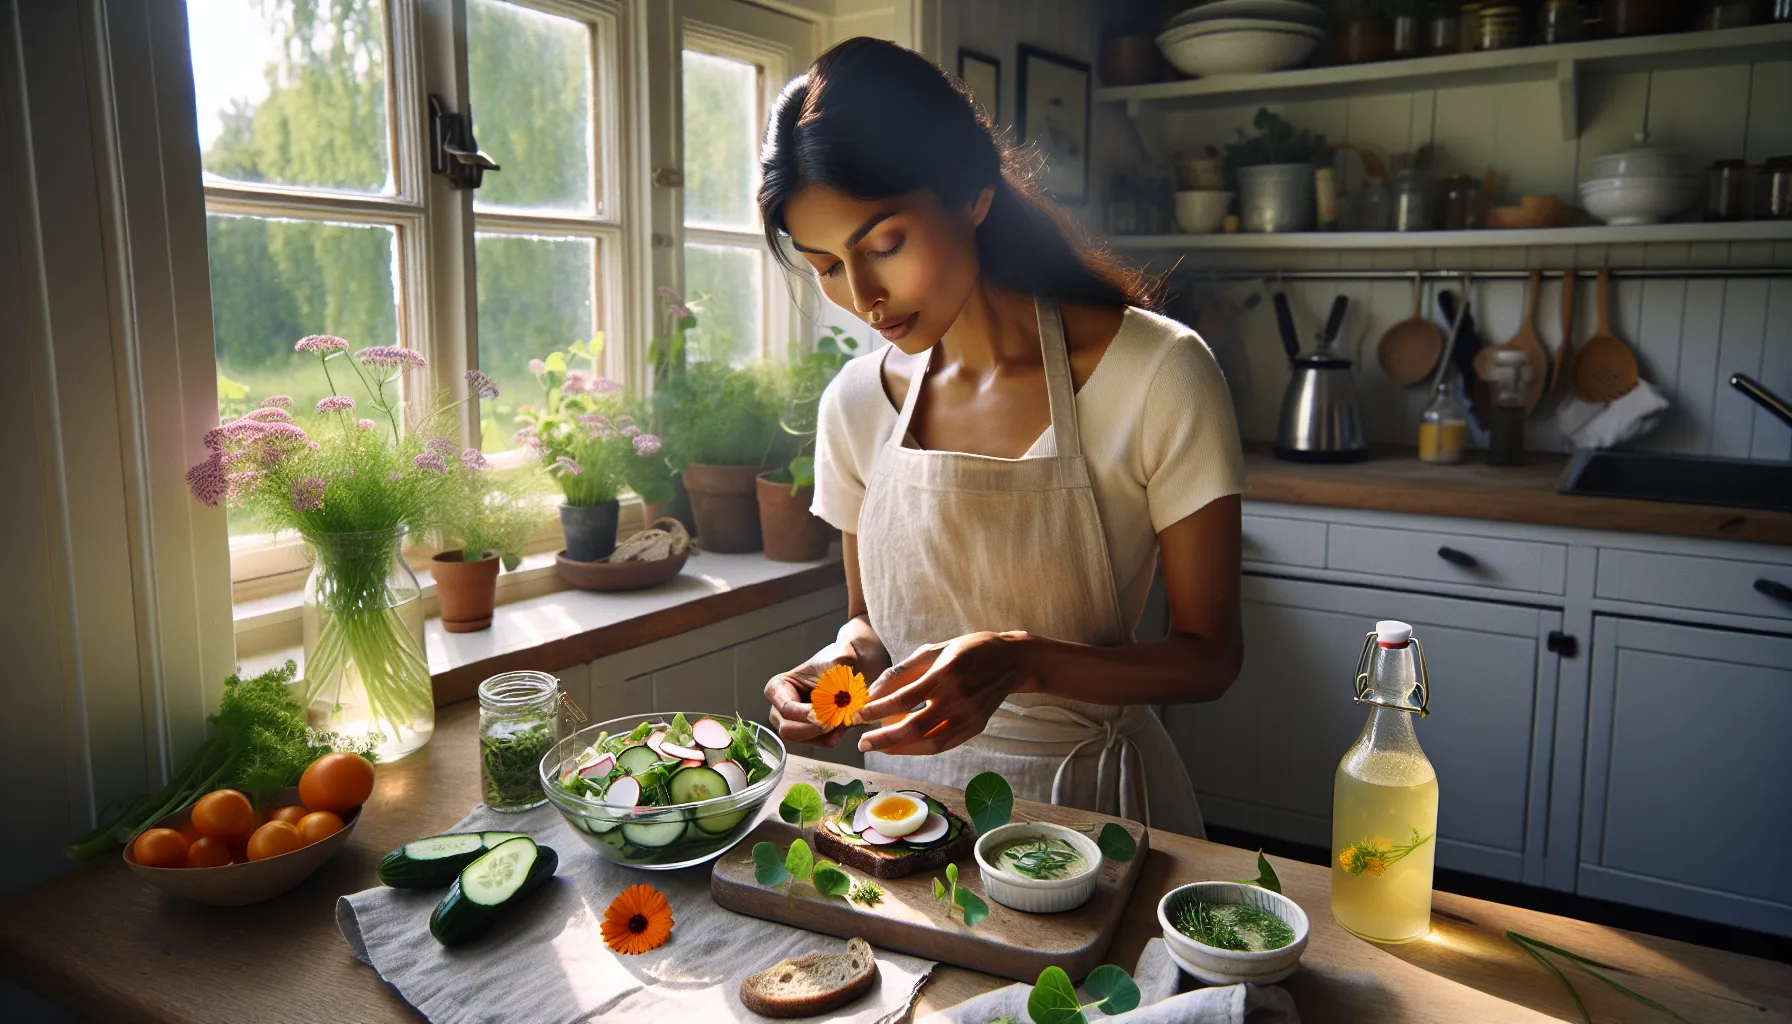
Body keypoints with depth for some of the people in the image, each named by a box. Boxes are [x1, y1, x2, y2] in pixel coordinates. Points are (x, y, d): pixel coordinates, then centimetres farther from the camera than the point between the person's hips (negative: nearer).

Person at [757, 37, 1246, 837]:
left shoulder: (1157, 374, -16)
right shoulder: (856, 402, -3)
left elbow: (1208, 656, -11)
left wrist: (1020, 659, -27)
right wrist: (844, 657, -13)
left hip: (1089, 794, -2)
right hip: (912, 784, 3)